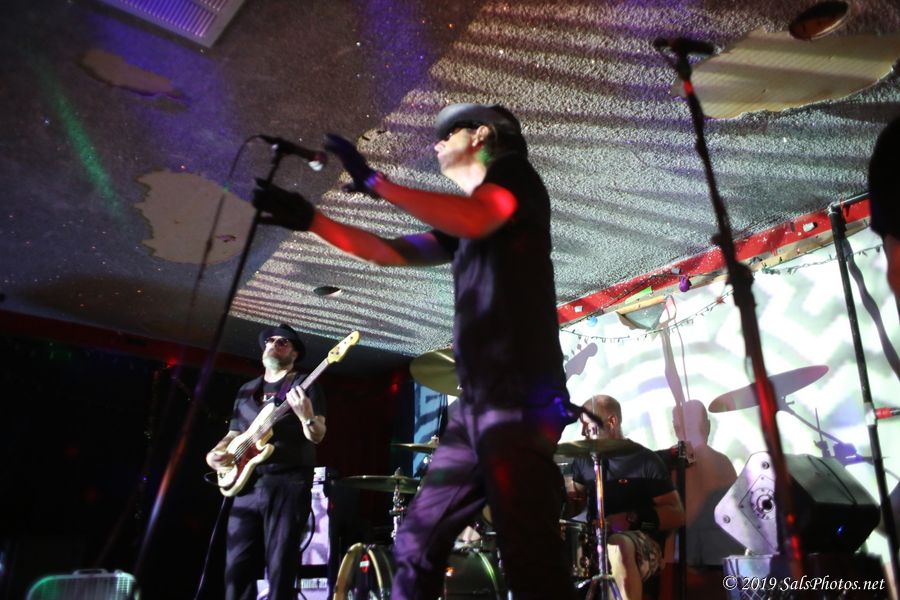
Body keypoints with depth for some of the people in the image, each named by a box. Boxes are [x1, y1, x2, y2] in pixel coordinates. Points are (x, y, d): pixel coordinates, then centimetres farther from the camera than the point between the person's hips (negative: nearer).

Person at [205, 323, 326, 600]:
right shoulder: (247, 390, 20)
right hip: (246, 484, 5)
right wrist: (216, 452, 2)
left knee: (280, 568, -4)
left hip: (288, 484, -5)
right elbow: (234, 433, 24)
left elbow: (317, 436, -7)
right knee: (237, 568, 5)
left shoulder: (305, 386, 3)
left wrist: (306, 416, -29)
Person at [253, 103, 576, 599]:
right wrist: (310, 220, 19)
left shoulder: (513, 172, 4)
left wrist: (375, 182, -10)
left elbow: (476, 220, -18)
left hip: (520, 398, -9)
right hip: (475, 402, 9)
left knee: (528, 559, -10)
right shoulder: (458, 222, 27)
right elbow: (392, 252, 25)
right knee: (417, 544, 9)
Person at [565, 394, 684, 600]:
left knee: (618, 546, -38)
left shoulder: (645, 460, -5)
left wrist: (632, 518, -20)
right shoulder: (584, 459, 10)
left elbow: (677, 515, -6)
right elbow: (574, 502, 17)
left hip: (642, 543, -5)